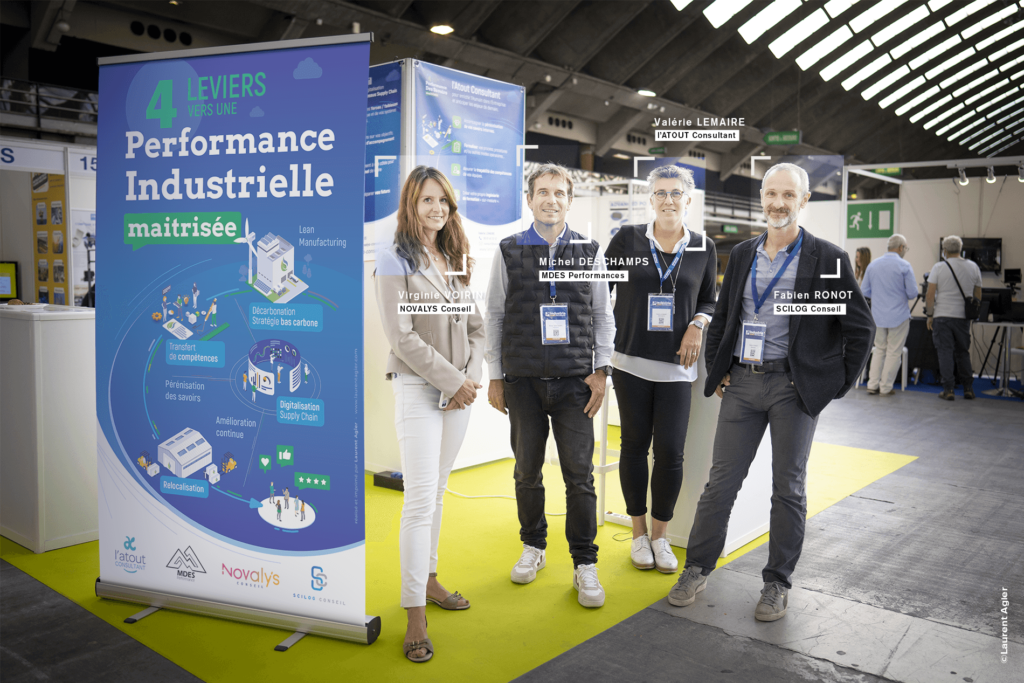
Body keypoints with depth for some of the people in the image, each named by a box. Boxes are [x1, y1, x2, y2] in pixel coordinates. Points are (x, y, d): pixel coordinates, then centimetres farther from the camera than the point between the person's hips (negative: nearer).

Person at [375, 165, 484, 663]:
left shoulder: (454, 262, 13)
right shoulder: (396, 262, -8)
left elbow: (474, 326, 12)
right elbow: (402, 338, -15)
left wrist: (472, 377, -4)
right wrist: (452, 381, -13)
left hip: (460, 392, 6)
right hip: (418, 391, -6)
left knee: (437, 491, 16)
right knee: (420, 500, -6)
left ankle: (428, 579, 30)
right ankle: (415, 615, 2)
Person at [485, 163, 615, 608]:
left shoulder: (590, 252, 7)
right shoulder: (509, 251, 6)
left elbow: (603, 316, 9)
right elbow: (494, 315, 7)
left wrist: (600, 371, 0)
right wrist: (495, 376, 3)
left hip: (575, 380, 0)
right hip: (522, 379, 1)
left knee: (579, 473, -1)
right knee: (527, 469, 11)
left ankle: (585, 565, 12)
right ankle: (532, 547, 30)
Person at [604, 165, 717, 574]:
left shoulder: (703, 248, 6)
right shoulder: (627, 239, 2)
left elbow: (709, 299, 16)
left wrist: (698, 324, -3)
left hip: (676, 364, 1)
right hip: (631, 360, 0)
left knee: (670, 451, -2)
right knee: (634, 445, 9)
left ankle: (660, 535, 19)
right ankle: (639, 533, 25)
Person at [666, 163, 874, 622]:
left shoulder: (828, 259, -4)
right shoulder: (742, 255, 9)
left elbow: (860, 328, -1)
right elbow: (721, 319, 17)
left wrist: (838, 386, -3)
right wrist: (717, 372, 9)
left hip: (794, 387, -3)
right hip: (741, 383, 3)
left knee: (788, 489, 8)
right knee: (720, 481, 8)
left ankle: (777, 583, 22)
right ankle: (697, 569, 21)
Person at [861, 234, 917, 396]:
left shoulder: (872, 265, 4)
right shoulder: (904, 266, -9)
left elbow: (864, 291, 7)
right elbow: (912, 293, -9)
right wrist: (901, 295, 12)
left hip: (878, 315, 4)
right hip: (898, 315, -4)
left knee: (879, 349, 15)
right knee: (894, 352, 5)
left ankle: (872, 385, 11)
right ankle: (886, 387, 7)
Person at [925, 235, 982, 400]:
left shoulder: (938, 267, -5)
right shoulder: (973, 267, 6)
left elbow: (930, 295, -8)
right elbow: (978, 296, 11)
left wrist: (929, 315, 0)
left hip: (942, 316, -3)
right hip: (963, 317, 3)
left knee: (945, 352, 0)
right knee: (963, 352, 14)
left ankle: (948, 389, -1)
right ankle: (968, 388, 15)